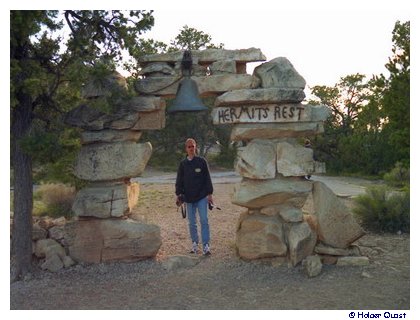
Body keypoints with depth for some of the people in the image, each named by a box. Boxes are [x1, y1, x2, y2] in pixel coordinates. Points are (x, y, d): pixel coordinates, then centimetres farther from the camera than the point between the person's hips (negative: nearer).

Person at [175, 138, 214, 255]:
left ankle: (206, 246, -5)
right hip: (188, 197, 2)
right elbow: (179, 180, 10)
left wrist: (210, 194, -1)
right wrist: (178, 194, 1)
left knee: (204, 220, -7)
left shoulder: (202, 161, 1)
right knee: (192, 223, 8)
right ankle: (195, 244, 19)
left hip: (201, 197, -2)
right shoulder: (183, 164, 7)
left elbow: (207, 178, 2)